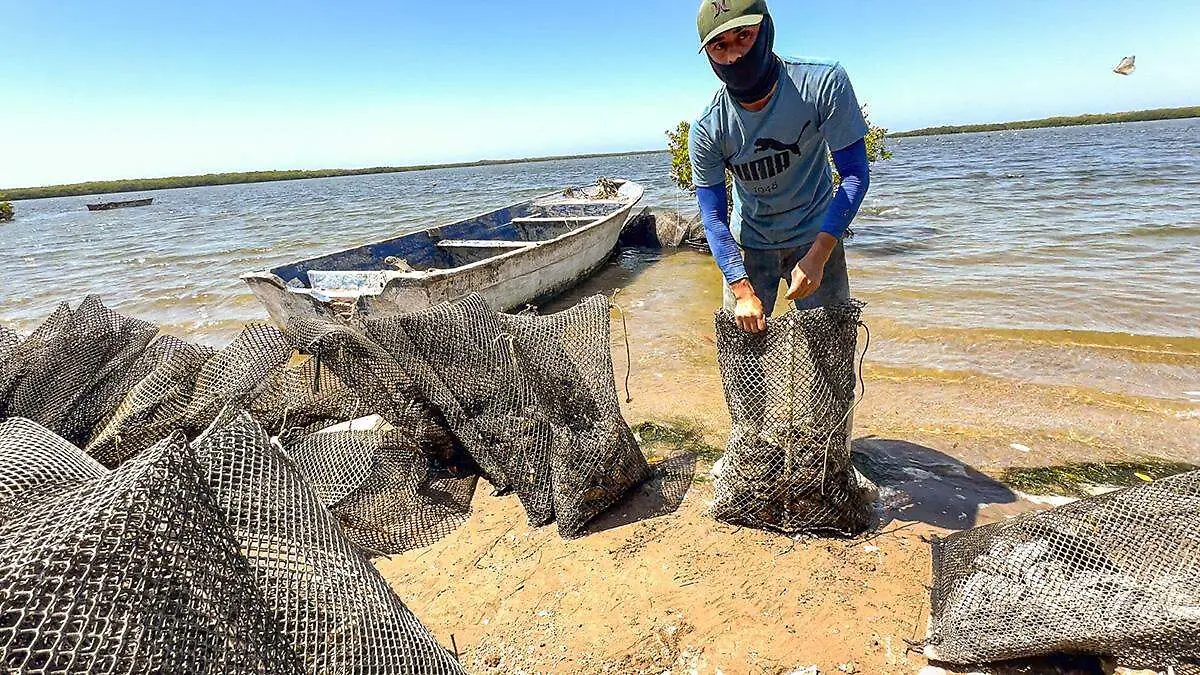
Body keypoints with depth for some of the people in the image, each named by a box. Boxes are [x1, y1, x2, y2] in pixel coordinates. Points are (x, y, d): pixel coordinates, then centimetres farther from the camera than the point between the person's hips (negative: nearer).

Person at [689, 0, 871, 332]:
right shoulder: (707, 130, -18)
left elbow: (855, 173, -18)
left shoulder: (824, 83, -21)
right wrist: (743, 290, -25)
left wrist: (818, 254, -27)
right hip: (748, 243, 1)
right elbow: (714, 218, -14)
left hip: (817, 237, 0)